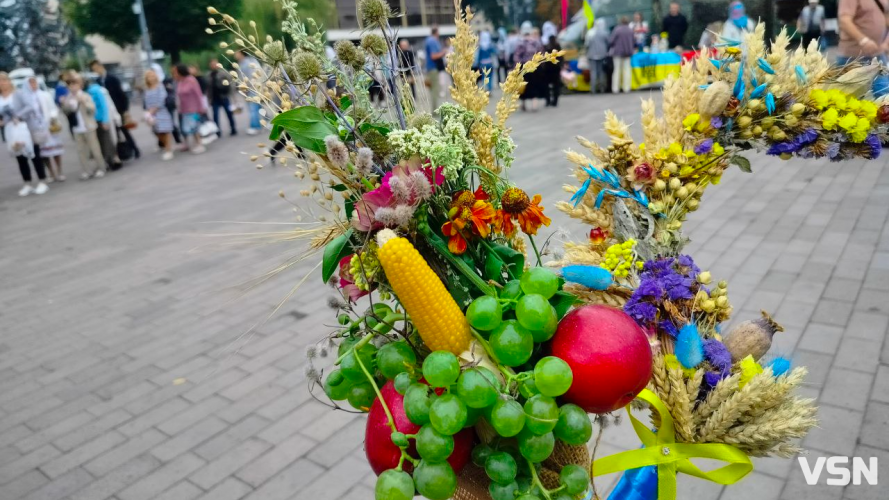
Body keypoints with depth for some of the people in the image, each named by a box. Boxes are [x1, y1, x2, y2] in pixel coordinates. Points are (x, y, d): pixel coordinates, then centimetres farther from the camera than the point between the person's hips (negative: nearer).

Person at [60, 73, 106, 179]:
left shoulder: (85, 96, -3)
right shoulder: (68, 98, 7)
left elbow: (92, 108, -13)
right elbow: (66, 112, 13)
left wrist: (83, 101, -24)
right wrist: (64, 105, -5)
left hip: (88, 127, -4)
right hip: (76, 129, 4)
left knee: (94, 149, 2)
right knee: (81, 150, 5)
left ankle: (100, 168, 12)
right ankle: (87, 171, 11)